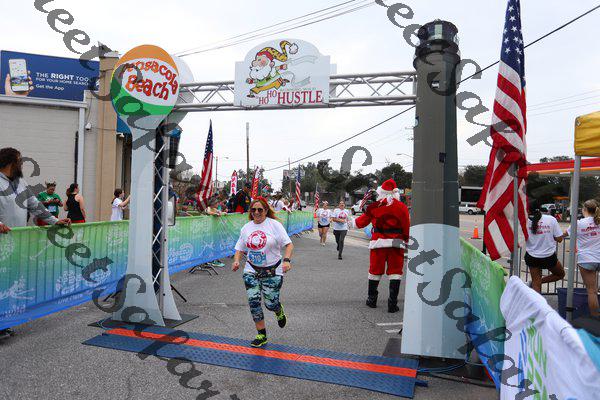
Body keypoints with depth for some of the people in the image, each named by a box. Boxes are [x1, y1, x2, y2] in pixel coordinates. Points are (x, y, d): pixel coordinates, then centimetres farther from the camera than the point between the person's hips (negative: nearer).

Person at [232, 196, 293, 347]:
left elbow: (289, 244, -10)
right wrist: (236, 260, -8)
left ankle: (279, 311, 38)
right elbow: (240, 248, 12)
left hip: (272, 271, -3)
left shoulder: (274, 225, -8)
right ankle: (262, 335, 12)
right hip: (251, 271, 4)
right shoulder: (246, 227, 6)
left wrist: (286, 260, -26)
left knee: (270, 303, -2)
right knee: (253, 301, -5)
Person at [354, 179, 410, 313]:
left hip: (378, 242, 1)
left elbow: (361, 222, 11)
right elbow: (406, 227, 1)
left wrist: (354, 222, 32)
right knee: (395, 272, 4)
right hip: (396, 242, -1)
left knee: (375, 271, 13)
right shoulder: (402, 207, -1)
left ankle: (371, 300, 26)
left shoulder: (374, 206, 0)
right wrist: (406, 241, 16)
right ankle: (392, 304, 1)